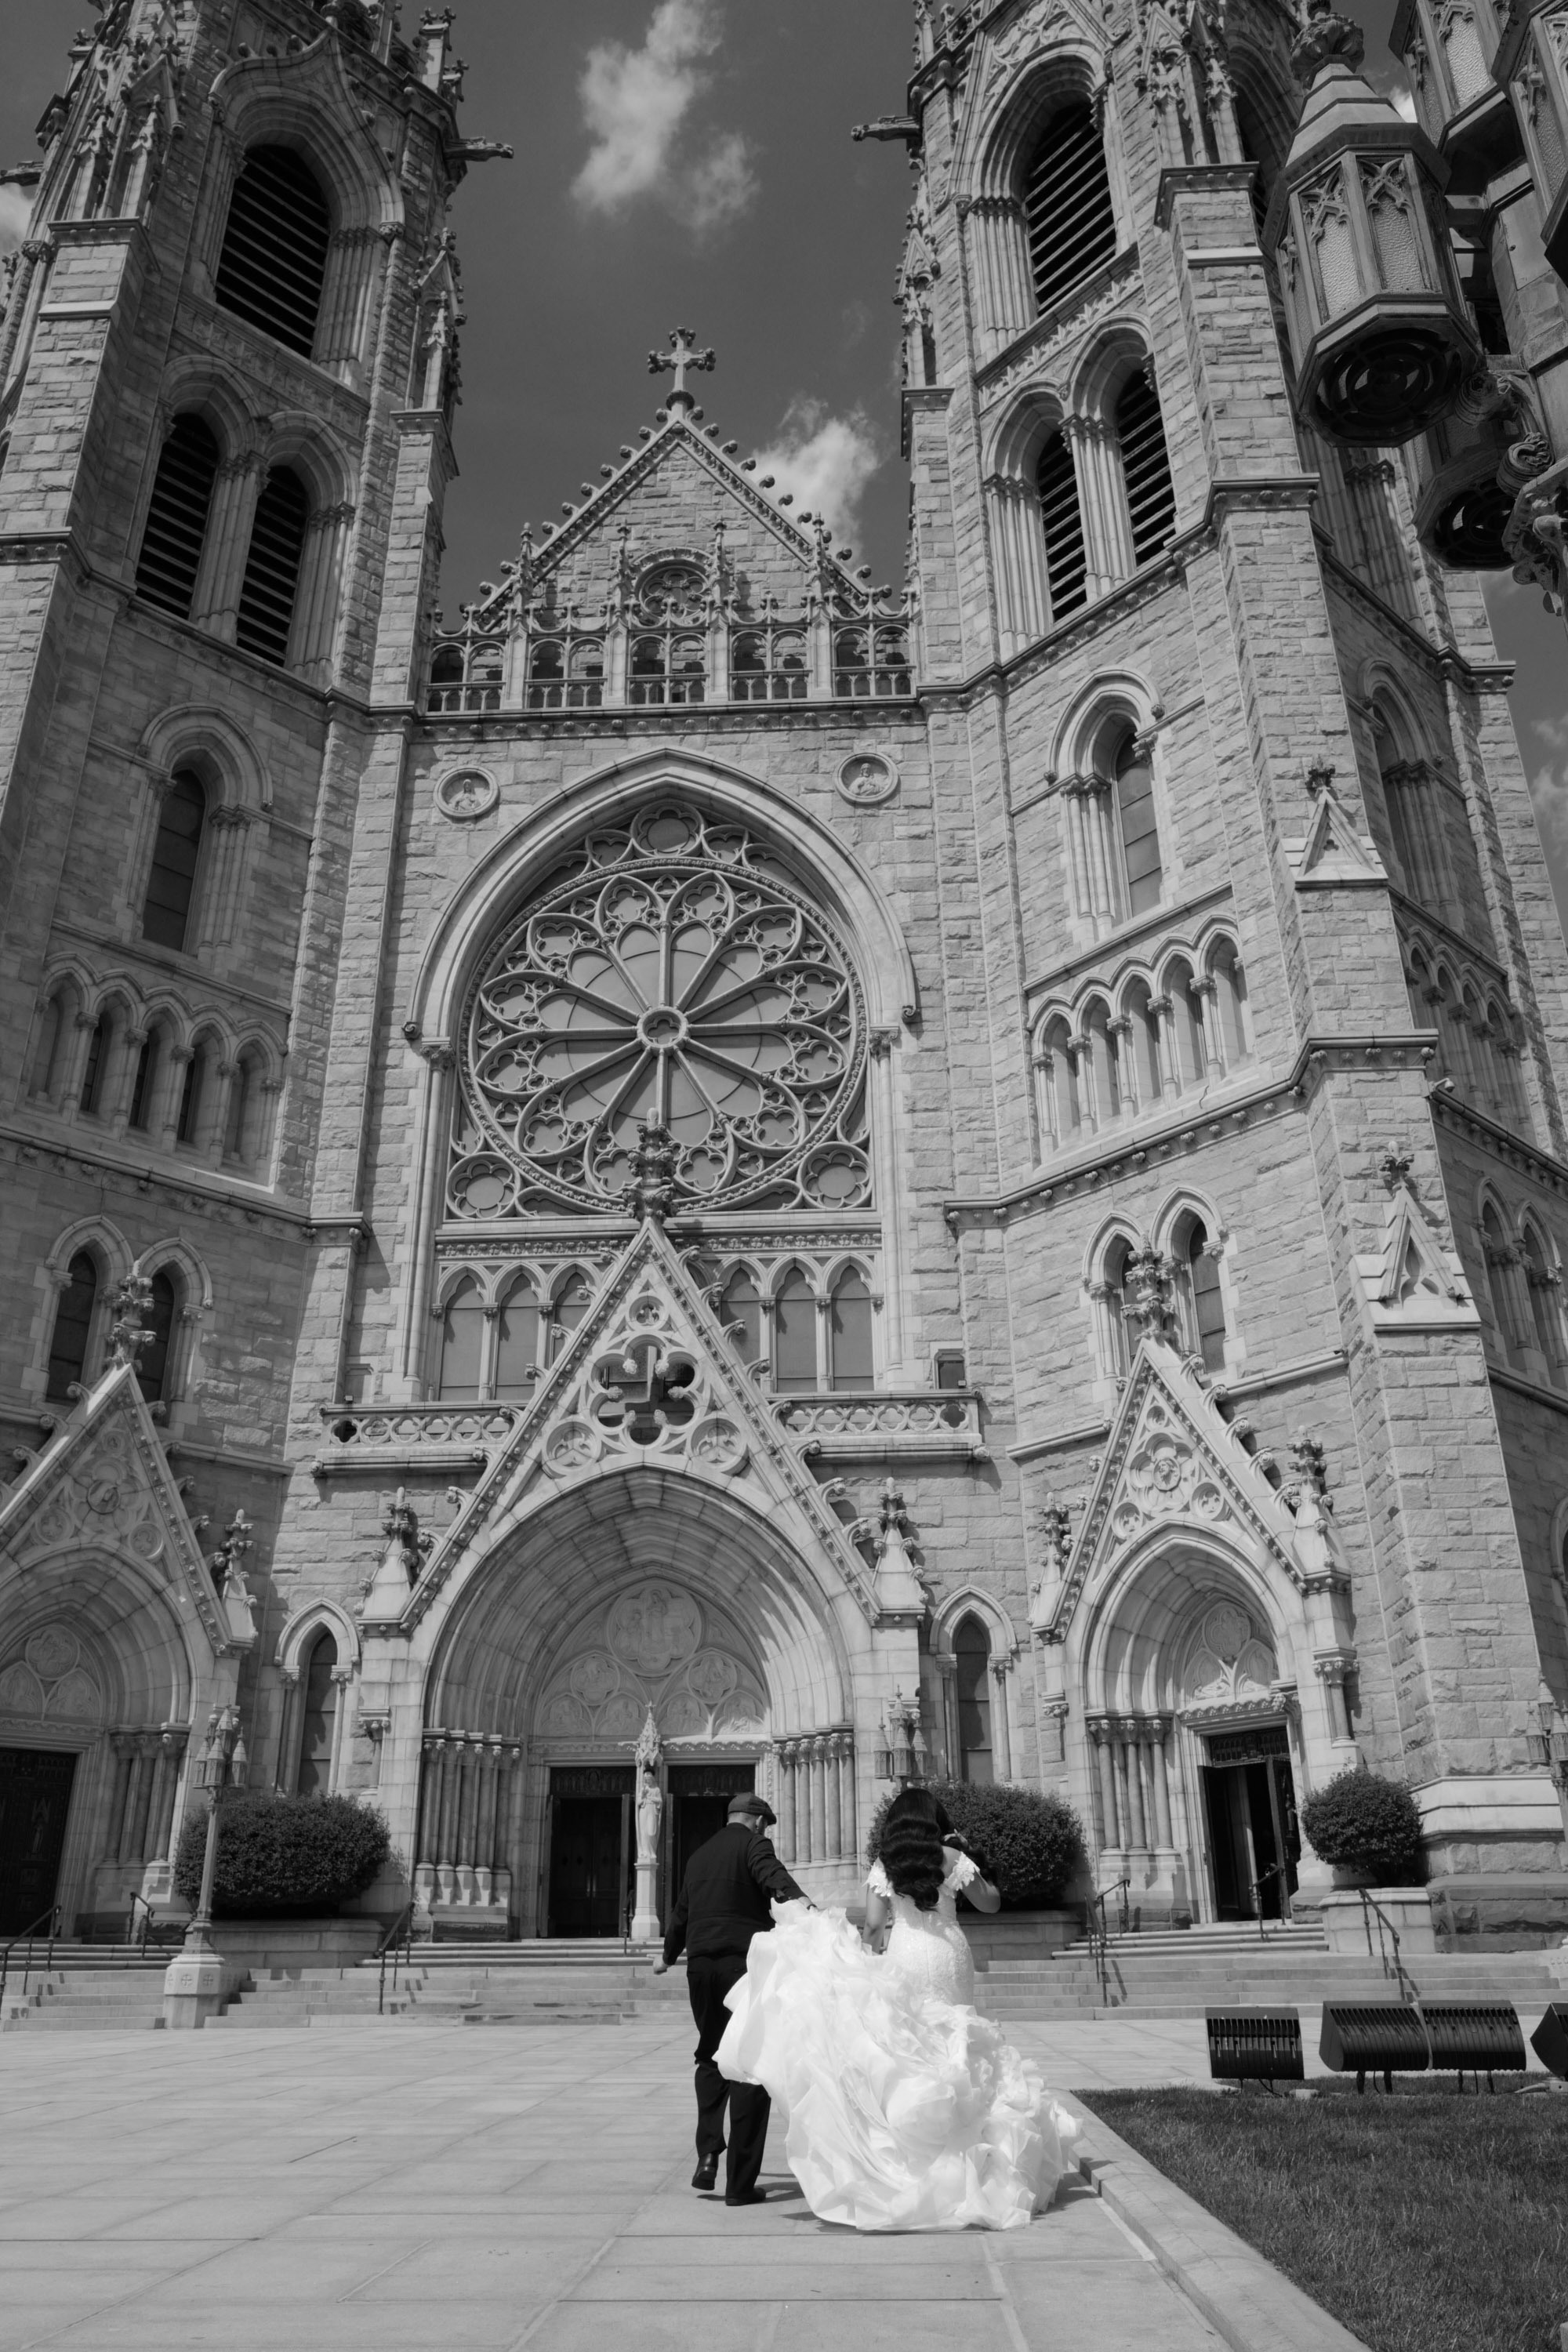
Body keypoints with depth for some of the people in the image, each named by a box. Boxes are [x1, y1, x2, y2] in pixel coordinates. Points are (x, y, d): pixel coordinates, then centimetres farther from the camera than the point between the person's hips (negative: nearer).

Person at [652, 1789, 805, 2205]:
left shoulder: (699, 1856, 20)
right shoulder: (753, 1843, -1)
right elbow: (773, 1874, -25)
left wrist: (668, 1957, 49)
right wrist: (797, 1901, -43)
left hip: (701, 1964, 6)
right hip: (746, 1963, -6)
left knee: (711, 2056, 24)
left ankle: (707, 2154, 11)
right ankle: (740, 2182, 1)